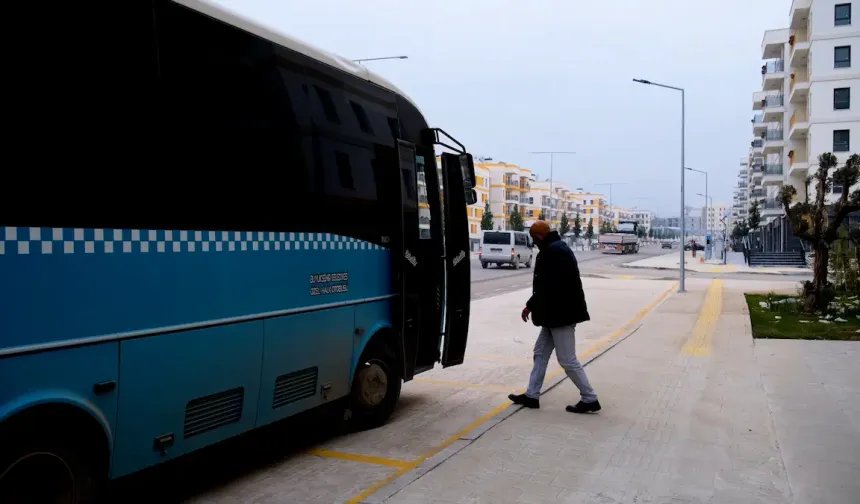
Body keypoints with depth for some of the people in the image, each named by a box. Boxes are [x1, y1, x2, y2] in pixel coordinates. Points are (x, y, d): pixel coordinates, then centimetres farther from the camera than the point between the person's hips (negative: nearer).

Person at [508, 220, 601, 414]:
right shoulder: (557, 248, 15)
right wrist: (532, 305, 16)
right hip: (557, 313, 11)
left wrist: (530, 306, -14)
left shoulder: (553, 252, -19)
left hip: (560, 314, -11)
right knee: (540, 352, 15)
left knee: (567, 359, -3)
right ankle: (532, 395, 22)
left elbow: (546, 286, -25)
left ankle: (590, 399, 7)